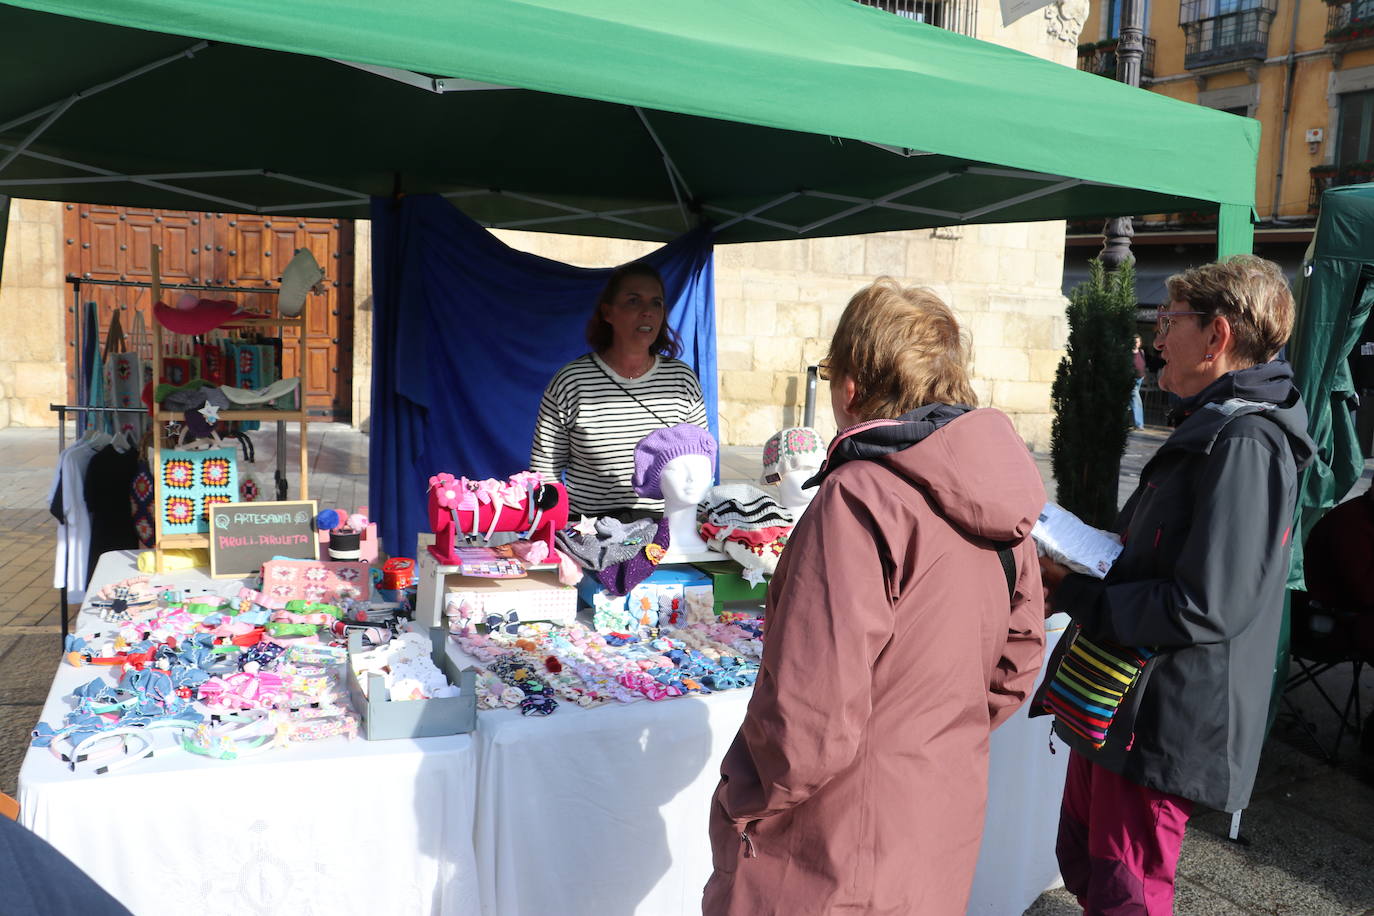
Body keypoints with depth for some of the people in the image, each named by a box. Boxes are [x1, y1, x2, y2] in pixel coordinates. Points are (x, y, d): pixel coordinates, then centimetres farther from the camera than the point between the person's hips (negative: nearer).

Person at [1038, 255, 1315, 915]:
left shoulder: (1244, 444, -21)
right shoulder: (1211, 428, 13)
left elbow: (1203, 609, -26)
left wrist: (1072, 596, -18)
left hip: (1163, 728, -10)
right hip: (1117, 708, 10)